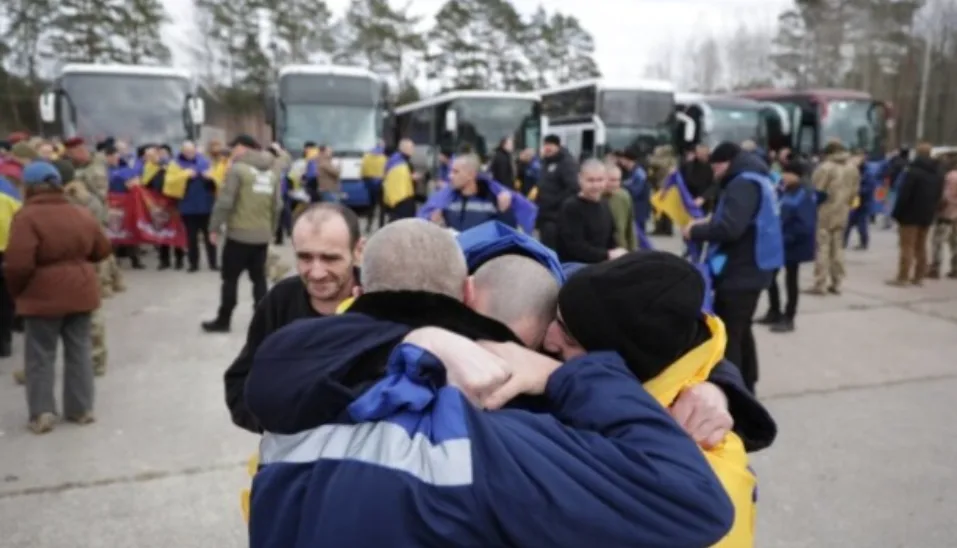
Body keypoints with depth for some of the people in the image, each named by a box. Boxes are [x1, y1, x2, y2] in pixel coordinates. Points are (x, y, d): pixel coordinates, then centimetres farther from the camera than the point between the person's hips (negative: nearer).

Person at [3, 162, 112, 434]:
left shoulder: (26, 217, -15)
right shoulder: (81, 214, 4)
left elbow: (18, 263, -21)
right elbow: (102, 250, 13)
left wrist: (15, 291, -3)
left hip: (43, 296, -5)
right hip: (81, 291, 5)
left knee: (40, 355, 8)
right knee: (79, 350, 14)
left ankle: (41, 413, 9)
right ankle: (81, 409, 20)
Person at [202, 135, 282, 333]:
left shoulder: (238, 169, -9)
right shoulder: (271, 174, 10)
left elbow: (225, 201, -13)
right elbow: (277, 206, 12)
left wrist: (215, 228, -6)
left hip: (239, 234, -6)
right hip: (263, 236, 6)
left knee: (230, 279, 4)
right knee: (259, 278, 11)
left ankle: (223, 321, 11)